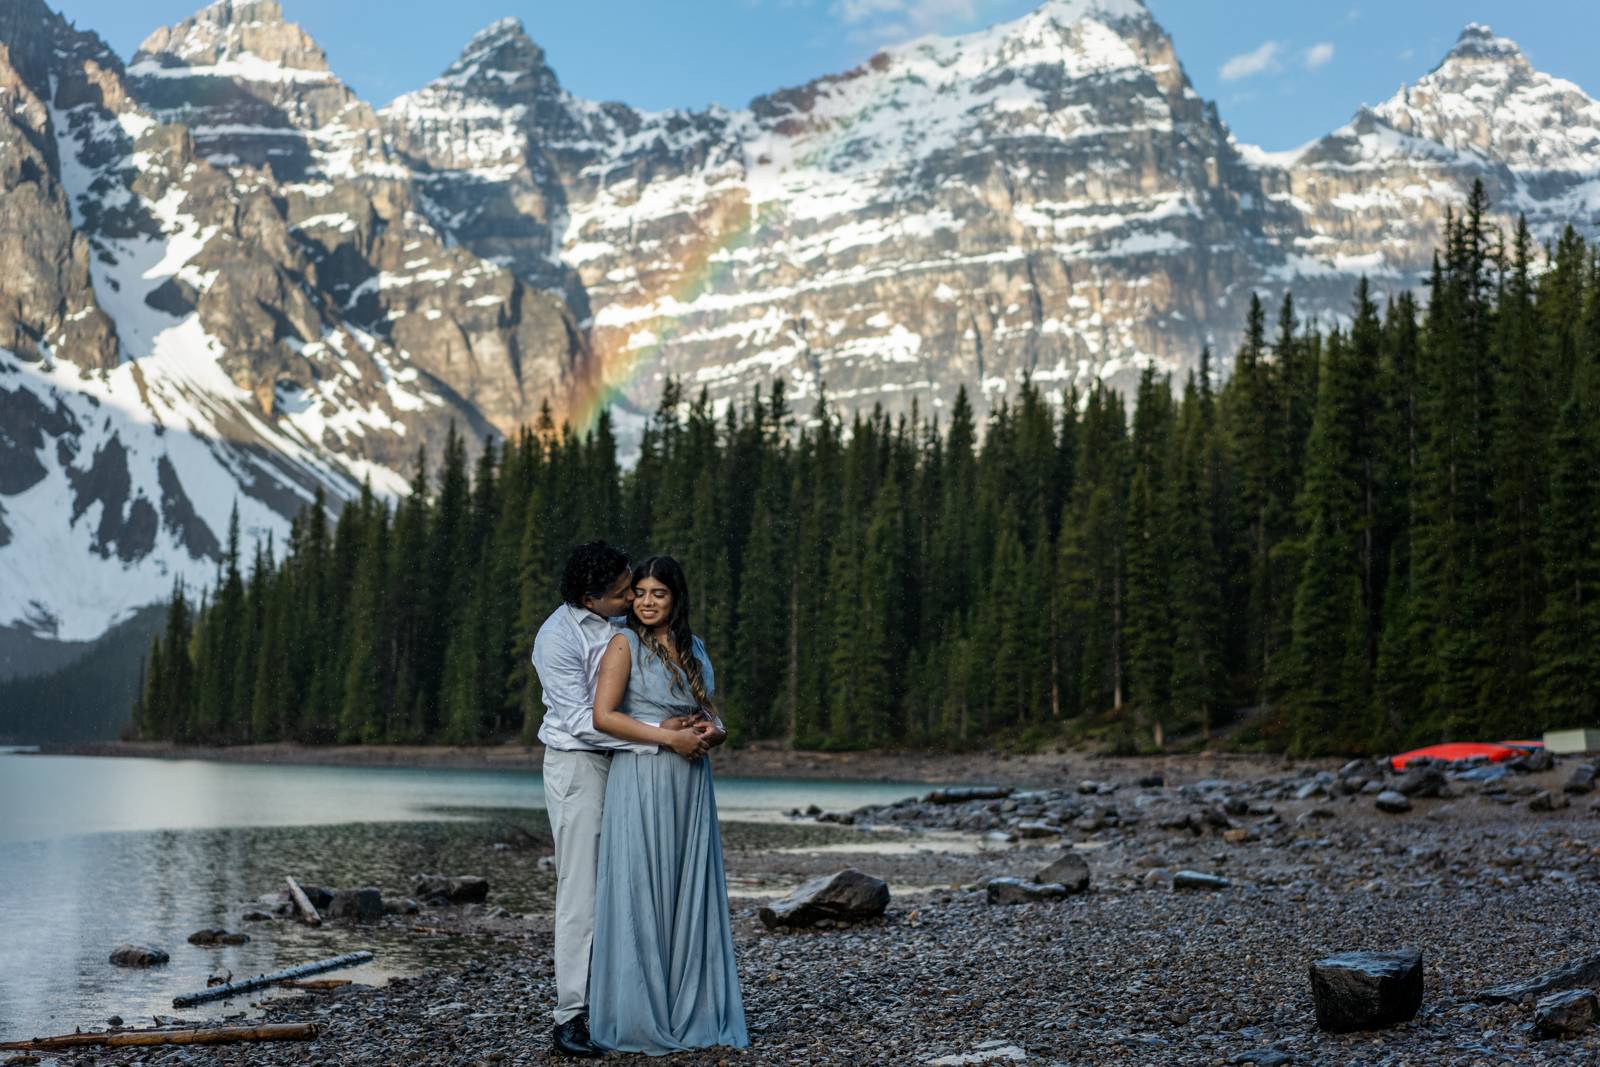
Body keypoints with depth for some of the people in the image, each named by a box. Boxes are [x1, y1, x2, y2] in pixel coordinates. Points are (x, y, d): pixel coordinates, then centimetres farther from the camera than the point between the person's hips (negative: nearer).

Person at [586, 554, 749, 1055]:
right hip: (641, 782, -5)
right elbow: (602, 715, -11)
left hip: (691, 785, 6)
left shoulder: (695, 649, 15)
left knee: (691, 895, 6)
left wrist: (713, 731, -6)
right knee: (641, 895, -3)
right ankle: (639, 1018, 4)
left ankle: (690, 1011, 14)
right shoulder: (625, 644, -2)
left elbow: (714, 718, 17)